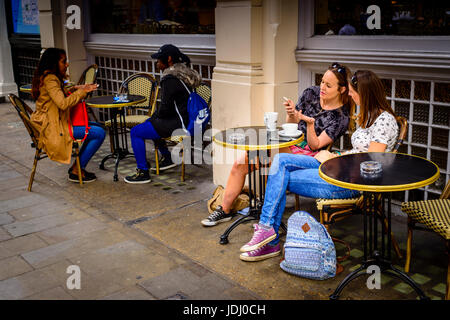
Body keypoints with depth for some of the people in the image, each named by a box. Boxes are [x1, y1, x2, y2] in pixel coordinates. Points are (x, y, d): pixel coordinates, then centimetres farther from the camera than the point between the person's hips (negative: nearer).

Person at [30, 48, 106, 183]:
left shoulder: (52, 78, 14)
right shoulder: (49, 79, -18)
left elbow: (61, 96, 26)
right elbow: (63, 104, -28)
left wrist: (75, 89, 10)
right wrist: (81, 91, -17)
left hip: (58, 122, 11)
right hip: (53, 128, -11)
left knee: (97, 127, 16)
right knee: (99, 133, -14)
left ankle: (77, 167, 15)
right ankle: (76, 172, -4)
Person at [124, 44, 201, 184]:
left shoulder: (170, 79, -22)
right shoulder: (182, 72, 10)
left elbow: (166, 108, -21)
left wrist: (156, 116, 0)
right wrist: (155, 116, 14)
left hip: (178, 123, -10)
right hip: (185, 118, 10)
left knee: (136, 132, -5)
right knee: (148, 124, 30)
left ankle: (143, 173, 0)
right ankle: (167, 158, 34)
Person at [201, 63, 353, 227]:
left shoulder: (341, 117, -10)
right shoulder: (311, 93, 4)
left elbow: (315, 145, -13)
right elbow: (291, 124, 11)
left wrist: (310, 122, -29)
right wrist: (291, 114, -12)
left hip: (306, 153, -5)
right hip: (288, 143, 6)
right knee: (239, 164, -9)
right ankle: (225, 209, 1)